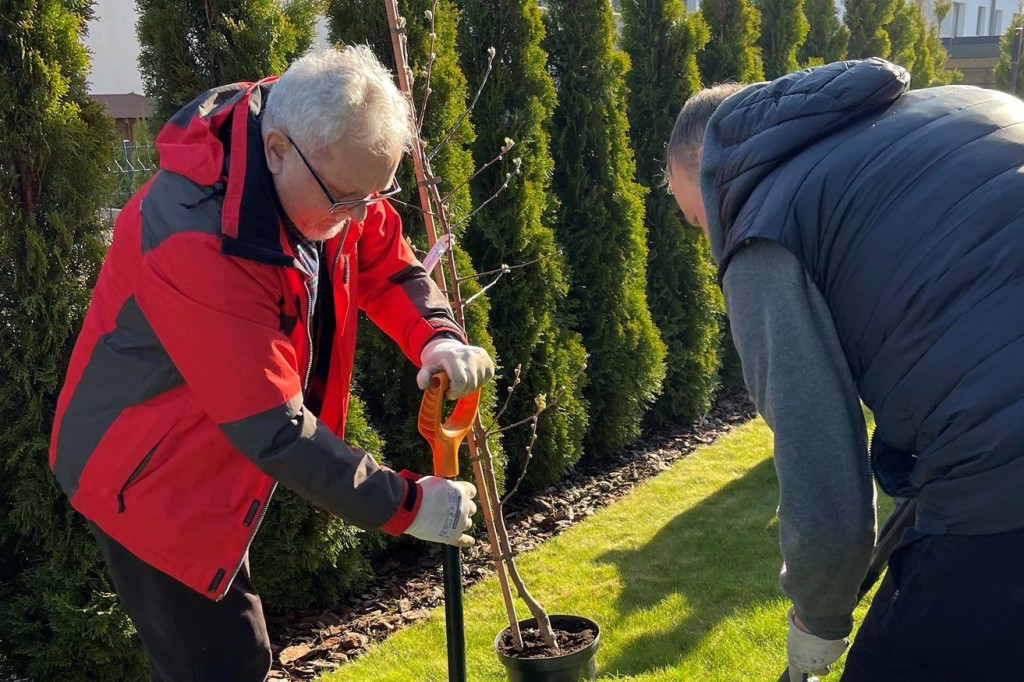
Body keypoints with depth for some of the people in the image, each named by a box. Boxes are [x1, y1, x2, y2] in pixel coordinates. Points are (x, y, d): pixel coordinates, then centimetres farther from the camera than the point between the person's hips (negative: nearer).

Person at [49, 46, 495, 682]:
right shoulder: (196, 241, -36)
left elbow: (390, 266, 1)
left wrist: (437, 338, -21)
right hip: (150, 477, -8)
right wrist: (403, 504, -28)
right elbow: (271, 426, -34)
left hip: (219, 457, 8)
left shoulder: (333, 172, -12)